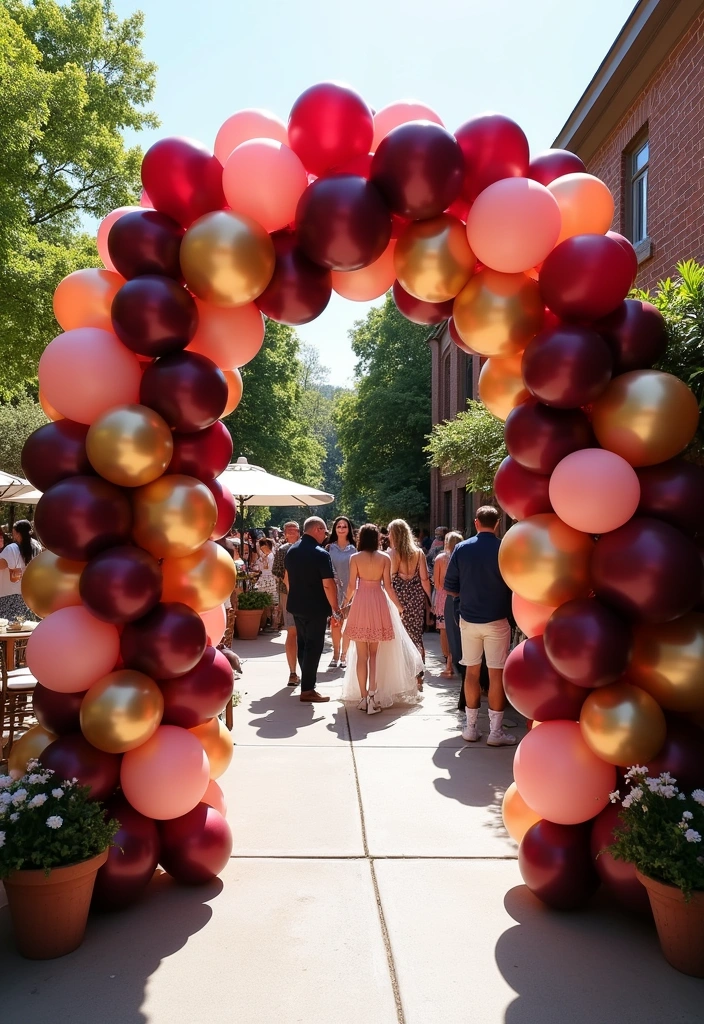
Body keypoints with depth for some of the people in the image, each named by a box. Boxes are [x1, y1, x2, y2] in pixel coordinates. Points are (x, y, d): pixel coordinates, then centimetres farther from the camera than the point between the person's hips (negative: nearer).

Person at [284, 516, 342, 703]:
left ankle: (307, 680, 31)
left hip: (296, 605, 8)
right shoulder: (320, 554, -19)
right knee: (314, 646, 1)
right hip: (315, 608, -7)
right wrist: (335, 608, -13)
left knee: (302, 644, 19)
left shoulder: (291, 551, 5)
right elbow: (328, 585, -21)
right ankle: (307, 690, 5)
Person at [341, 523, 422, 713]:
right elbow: (388, 586, -2)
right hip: (378, 604, 1)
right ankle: (372, 695, -2)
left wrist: (345, 603, 15)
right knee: (375, 653, 11)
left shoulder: (355, 558, -3)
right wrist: (398, 605, 12)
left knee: (361, 655, 7)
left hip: (360, 604, -1)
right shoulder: (384, 558, -1)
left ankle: (363, 697, 9)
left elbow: (351, 586, -2)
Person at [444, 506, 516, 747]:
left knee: (472, 672, 12)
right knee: (496, 674, 4)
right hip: (496, 620, -2)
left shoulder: (461, 549, -3)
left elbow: (450, 587, 0)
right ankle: (495, 731, 9)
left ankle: (471, 727, 20)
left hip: (468, 619, 3)